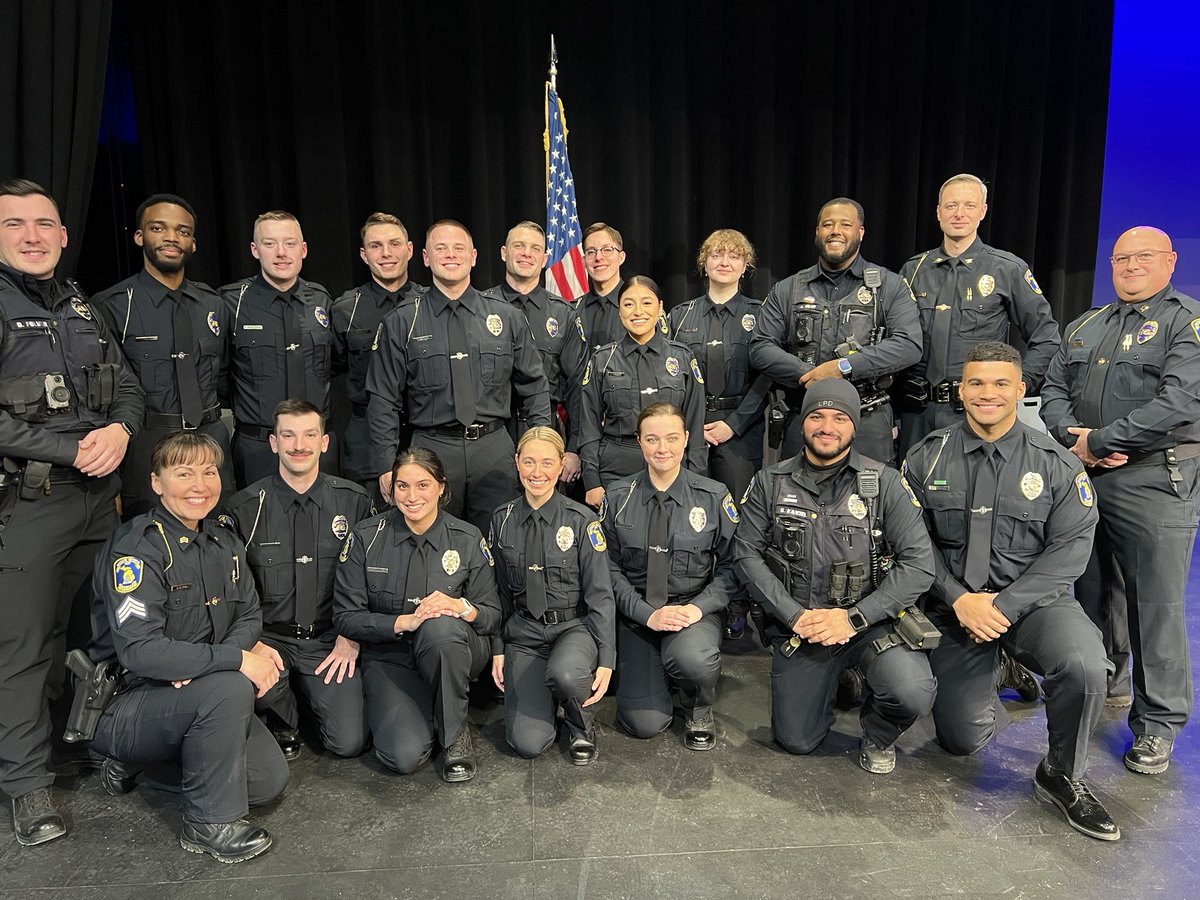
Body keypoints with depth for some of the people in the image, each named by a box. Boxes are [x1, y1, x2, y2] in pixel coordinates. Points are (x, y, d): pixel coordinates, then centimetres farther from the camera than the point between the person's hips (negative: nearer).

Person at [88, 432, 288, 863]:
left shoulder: (223, 541, 4)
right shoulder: (137, 549, -20)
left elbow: (249, 614, 5)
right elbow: (140, 651, -29)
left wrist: (200, 666, -15)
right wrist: (235, 659, -30)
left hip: (195, 694, 8)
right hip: (126, 701, -7)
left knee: (270, 779, -4)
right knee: (231, 688, -34)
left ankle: (140, 762, 16)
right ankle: (210, 824, -14)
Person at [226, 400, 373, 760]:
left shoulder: (353, 501, 0)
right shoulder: (245, 508, -3)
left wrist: (351, 637, -2)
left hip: (329, 641, 1)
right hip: (270, 638, 0)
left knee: (350, 742, -13)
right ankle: (284, 726, 2)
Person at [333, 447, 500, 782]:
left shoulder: (467, 539, -3)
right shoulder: (366, 537, -4)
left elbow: (493, 615, -2)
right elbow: (345, 617, -6)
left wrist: (461, 607, -25)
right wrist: (404, 622, -22)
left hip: (453, 649, 1)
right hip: (390, 656, 0)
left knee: (441, 626, -37)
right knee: (403, 756, -25)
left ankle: (455, 732, -13)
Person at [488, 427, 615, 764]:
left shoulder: (581, 520, -8)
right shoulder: (502, 520, 2)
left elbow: (600, 593, -7)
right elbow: (498, 590, 10)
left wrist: (606, 660, -14)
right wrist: (497, 648, 5)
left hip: (575, 626, -2)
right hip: (523, 632, 2)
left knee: (564, 673, -37)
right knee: (528, 742, -14)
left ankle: (582, 726, -1)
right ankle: (541, 694, 22)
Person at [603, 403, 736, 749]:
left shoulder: (714, 497, -3)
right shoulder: (619, 497, -1)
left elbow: (729, 564, -1)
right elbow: (611, 568, -2)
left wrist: (698, 607, -17)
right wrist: (648, 614, -15)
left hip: (694, 610, -1)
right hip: (638, 613, 1)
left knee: (693, 657, -37)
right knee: (645, 723, -11)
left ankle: (698, 712, 0)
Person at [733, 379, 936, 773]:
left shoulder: (884, 482, -7)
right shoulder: (770, 482, -1)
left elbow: (919, 563, -12)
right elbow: (747, 553, -4)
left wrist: (853, 618, -19)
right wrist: (795, 615, -15)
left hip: (870, 621, -1)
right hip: (796, 626, 2)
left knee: (913, 694, -28)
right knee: (796, 740, 3)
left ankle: (878, 735, 9)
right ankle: (834, 680, 35)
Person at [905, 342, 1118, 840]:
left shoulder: (1055, 463, -4)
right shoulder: (927, 458, -2)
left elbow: (1070, 548, -8)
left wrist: (1005, 605, -17)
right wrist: (958, 598, -16)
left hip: (1032, 600, 0)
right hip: (954, 606, 1)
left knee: (1084, 666, -32)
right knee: (961, 739, -2)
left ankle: (1062, 775, -3)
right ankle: (984, 697, 37)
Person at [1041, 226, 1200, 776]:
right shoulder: (1083, 329, 17)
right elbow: (1053, 390, 11)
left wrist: (1098, 441, -16)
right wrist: (1072, 437, -9)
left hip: (1155, 482, -5)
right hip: (1083, 478, 6)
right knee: (1088, 591, 14)